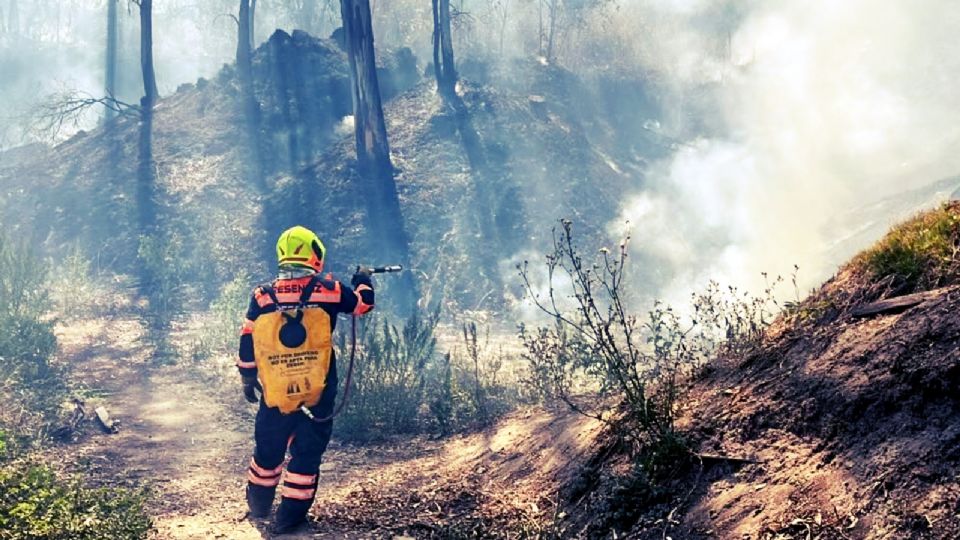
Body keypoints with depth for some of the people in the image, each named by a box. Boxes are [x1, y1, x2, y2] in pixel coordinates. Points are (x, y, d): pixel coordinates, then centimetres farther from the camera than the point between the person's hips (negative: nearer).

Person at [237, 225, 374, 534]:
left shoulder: (262, 296, -1)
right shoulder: (328, 290, -6)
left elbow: (248, 344, 4)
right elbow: (364, 302, 11)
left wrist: (247, 380, 17)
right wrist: (363, 280, 32)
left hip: (275, 392, 2)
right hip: (317, 393, -2)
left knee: (268, 450, 21)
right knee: (307, 454, 10)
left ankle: (258, 505, 39)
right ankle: (290, 516, 14)